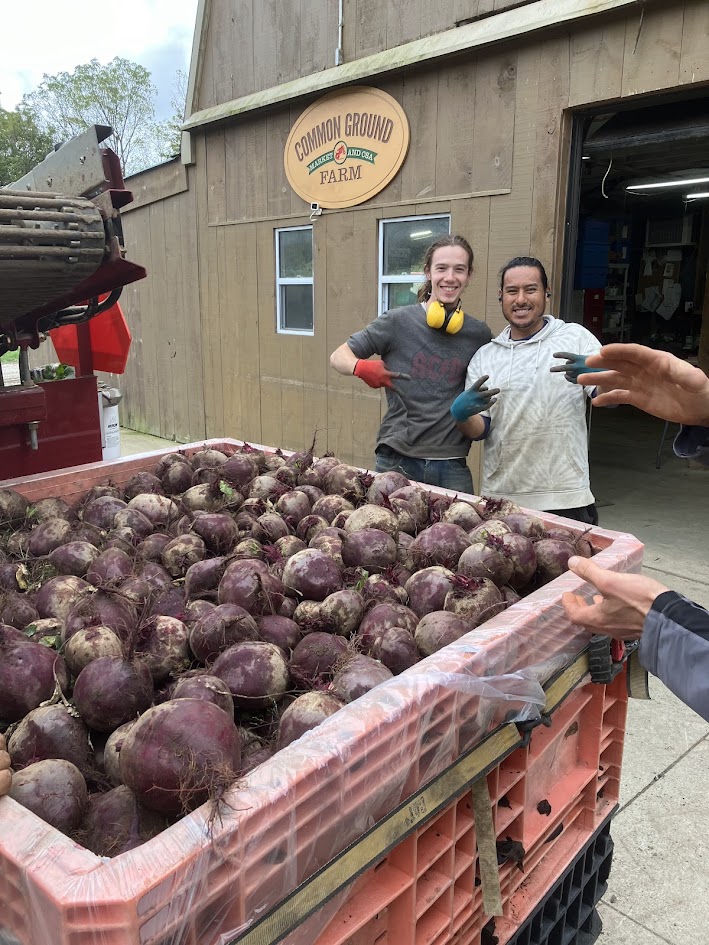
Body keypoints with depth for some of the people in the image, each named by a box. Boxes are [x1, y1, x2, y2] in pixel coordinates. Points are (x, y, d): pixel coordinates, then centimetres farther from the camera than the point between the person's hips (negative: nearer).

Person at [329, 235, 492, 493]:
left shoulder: (479, 334, 5)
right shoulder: (398, 322, -2)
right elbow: (338, 356, 2)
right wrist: (360, 367, -19)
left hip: (453, 468, 2)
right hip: (396, 461, -2)